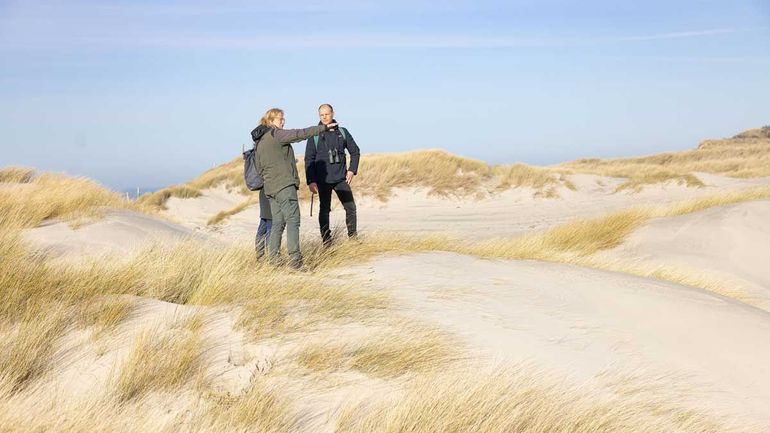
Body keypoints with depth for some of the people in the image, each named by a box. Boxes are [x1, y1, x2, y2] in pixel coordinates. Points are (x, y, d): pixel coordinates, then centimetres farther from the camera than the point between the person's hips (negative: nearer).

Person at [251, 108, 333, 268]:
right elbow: (300, 134, -12)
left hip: (270, 188, 9)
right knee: (293, 220, -10)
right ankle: (294, 259, -17)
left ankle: (272, 260, 8)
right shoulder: (276, 134, -7)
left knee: (277, 222, 11)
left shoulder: (259, 142, 18)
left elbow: (259, 168, 20)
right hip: (285, 185, -9)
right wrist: (324, 127, -8)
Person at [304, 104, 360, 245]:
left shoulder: (342, 132, 5)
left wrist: (352, 170, 0)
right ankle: (326, 242, 10)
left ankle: (353, 238, 16)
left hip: (341, 178, 2)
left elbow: (355, 151, 13)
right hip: (323, 180, -2)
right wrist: (311, 181, -9)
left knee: (351, 207, 2)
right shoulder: (315, 135, -2)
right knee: (324, 210, 2)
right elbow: (309, 159, -2)